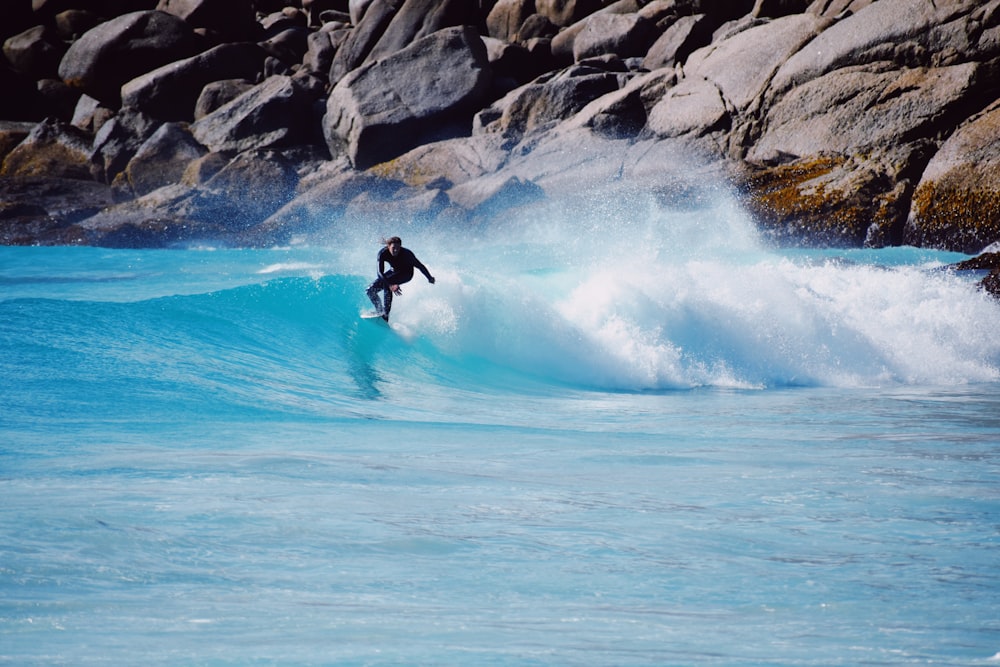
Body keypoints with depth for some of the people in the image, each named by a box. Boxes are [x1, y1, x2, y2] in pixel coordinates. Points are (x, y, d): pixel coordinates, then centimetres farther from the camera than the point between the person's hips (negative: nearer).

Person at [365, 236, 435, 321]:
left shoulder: (406, 253, -33)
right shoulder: (383, 253, -28)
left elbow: (419, 266, -18)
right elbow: (380, 272, -34)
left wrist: (430, 278, -6)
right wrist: (391, 285, -49)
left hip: (406, 274, -4)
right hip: (394, 271, 4)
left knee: (385, 282, -32)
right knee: (370, 290, -7)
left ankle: (386, 314, -28)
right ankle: (379, 311, 17)